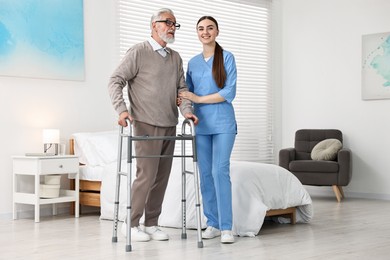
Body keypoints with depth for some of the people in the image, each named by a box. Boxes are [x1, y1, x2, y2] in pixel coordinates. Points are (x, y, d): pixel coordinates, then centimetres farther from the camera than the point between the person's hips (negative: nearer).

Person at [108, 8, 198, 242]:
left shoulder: (176, 58, 15)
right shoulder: (138, 52, -4)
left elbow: (182, 88, 14)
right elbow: (116, 81, -7)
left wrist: (187, 109, -5)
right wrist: (122, 109, -19)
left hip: (169, 126, 6)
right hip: (146, 125, -6)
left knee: (162, 177, 7)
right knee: (146, 175, -8)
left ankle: (151, 224, 16)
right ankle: (131, 223, 6)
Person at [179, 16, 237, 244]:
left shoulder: (227, 58, -1)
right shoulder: (193, 62, 13)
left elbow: (229, 93, -9)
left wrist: (198, 99, -11)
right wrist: (182, 100, -4)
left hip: (223, 123, -4)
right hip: (201, 124, 5)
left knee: (220, 171, -13)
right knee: (206, 173, 4)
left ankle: (226, 226, -10)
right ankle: (213, 223, 12)